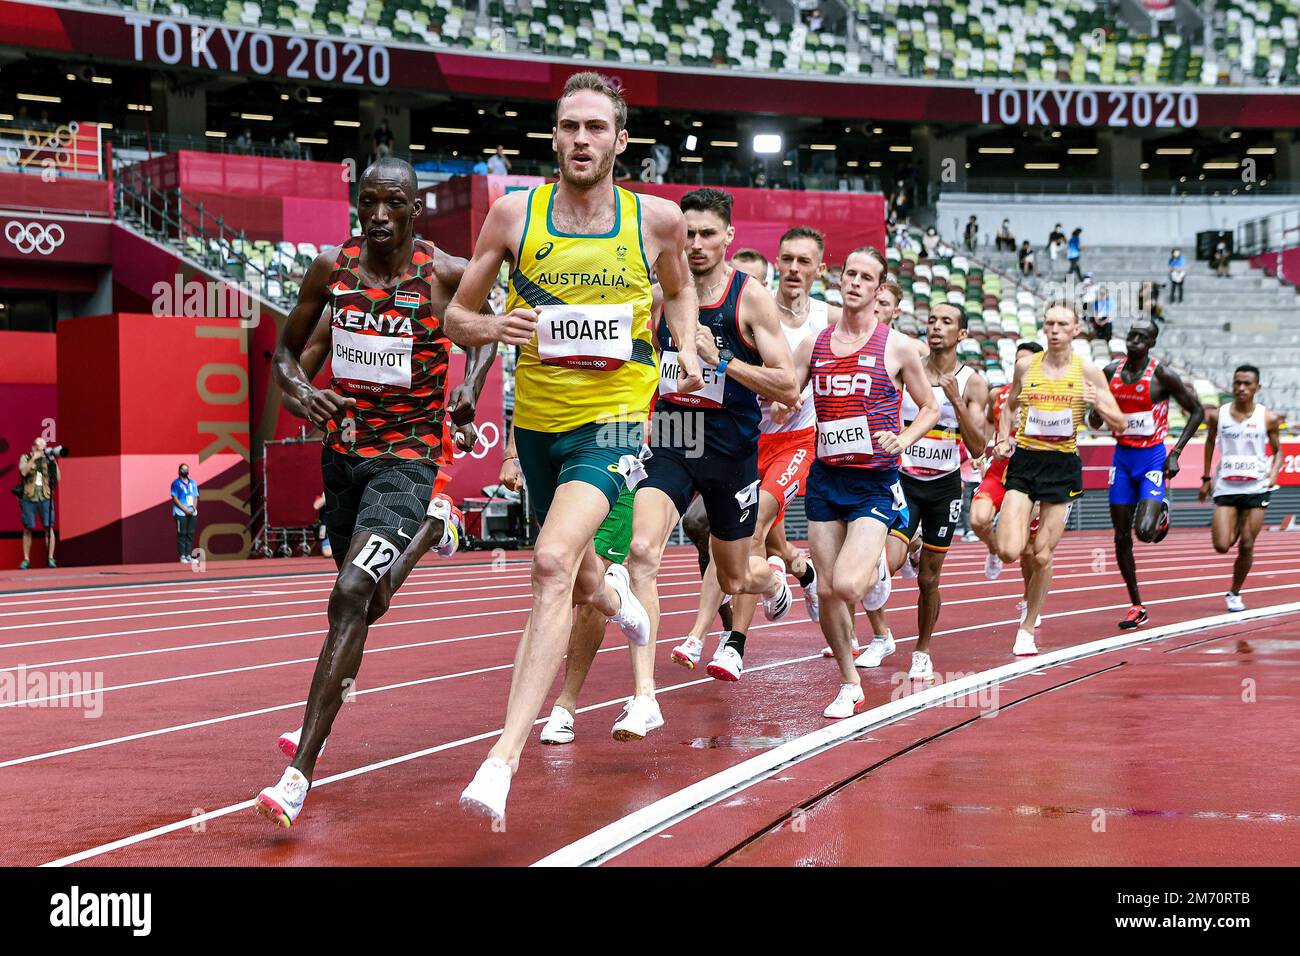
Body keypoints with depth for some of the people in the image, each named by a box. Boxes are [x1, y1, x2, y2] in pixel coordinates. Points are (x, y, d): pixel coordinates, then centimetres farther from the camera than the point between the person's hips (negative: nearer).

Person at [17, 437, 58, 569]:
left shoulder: (48, 459, 9)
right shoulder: (25, 458, 7)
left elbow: (57, 478, 0)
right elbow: (23, 472, -12)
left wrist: (53, 462, -7)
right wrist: (33, 458, -13)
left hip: (45, 498, 1)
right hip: (29, 498, 0)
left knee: (49, 527, -7)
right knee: (27, 529, 3)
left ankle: (50, 558, -4)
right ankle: (26, 560, 9)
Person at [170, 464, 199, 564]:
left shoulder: (192, 483, 13)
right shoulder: (176, 483, -3)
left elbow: (195, 497, 14)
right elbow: (175, 499, -8)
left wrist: (194, 508, -5)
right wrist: (185, 510, -14)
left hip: (192, 513, 5)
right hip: (181, 513, -5)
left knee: (190, 534, 4)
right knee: (182, 534, -5)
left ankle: (189, 555, 8)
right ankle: (182, 556, -4)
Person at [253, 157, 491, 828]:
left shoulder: (446, 274, -9)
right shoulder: (331, 267, -2)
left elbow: (490, 327, 13)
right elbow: (287, 349, 9)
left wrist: (470, 385, -4)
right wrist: (295, 385, -14)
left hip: (408, 455, -5)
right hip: (343, 450, 5)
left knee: (351, 597, -21)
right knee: (367, 596, 22)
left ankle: (300, 773, -21)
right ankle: (431, 527, 56)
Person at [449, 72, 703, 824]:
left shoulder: (657, 219, -2)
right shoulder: (515, 213, -3)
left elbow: (680, 289, 20)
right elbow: (457, 316, 3)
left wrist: (687, 349, 2)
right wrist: (494, 327, -19)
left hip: (613, 416, -3)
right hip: (537, 417, 3)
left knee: (554, 562, -26)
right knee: (579, 581, 20)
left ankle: (505, 755, -29)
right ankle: (614, 595, 62)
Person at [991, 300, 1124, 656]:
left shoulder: (1088, 372, -2)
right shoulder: (1026, 366, 2)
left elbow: (1119, 425, 2)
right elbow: (1010, 406, 20)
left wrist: (1099, 405, -18)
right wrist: (1003, 439, 4)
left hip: (1062, 467, -1)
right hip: (1024, 462, 1)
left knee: (1042, 556, 0)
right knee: (1009, 551, -13)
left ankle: (1027, 629, 18)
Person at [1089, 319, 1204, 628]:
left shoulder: (1162, 375, -10)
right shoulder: (1111, 372, 2)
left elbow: (1197, 411, -3)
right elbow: (1095, 421, 12)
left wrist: (1176, 453, -9)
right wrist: (1095, 413, -13)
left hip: (1153, 458, -4)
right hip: (1122, 458, 4)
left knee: (1144, 531, -19)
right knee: (1122, 537, 3)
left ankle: (1161, 516, 20)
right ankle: (1136, 607, 15)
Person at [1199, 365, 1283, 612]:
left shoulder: (1268, 418, 0)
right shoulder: (1218, 416, 1)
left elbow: (1277, 451, 11)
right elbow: (1210, 443, 17)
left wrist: (1273, 474, -8)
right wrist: (1206, 478, 16)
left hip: (1256, 488, -1)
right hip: (1226, 488, 1)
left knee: (1246, 546, -2)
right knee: (1221, 546, -10)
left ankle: (1235, 593, 18)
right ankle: (1234, 529, 28)